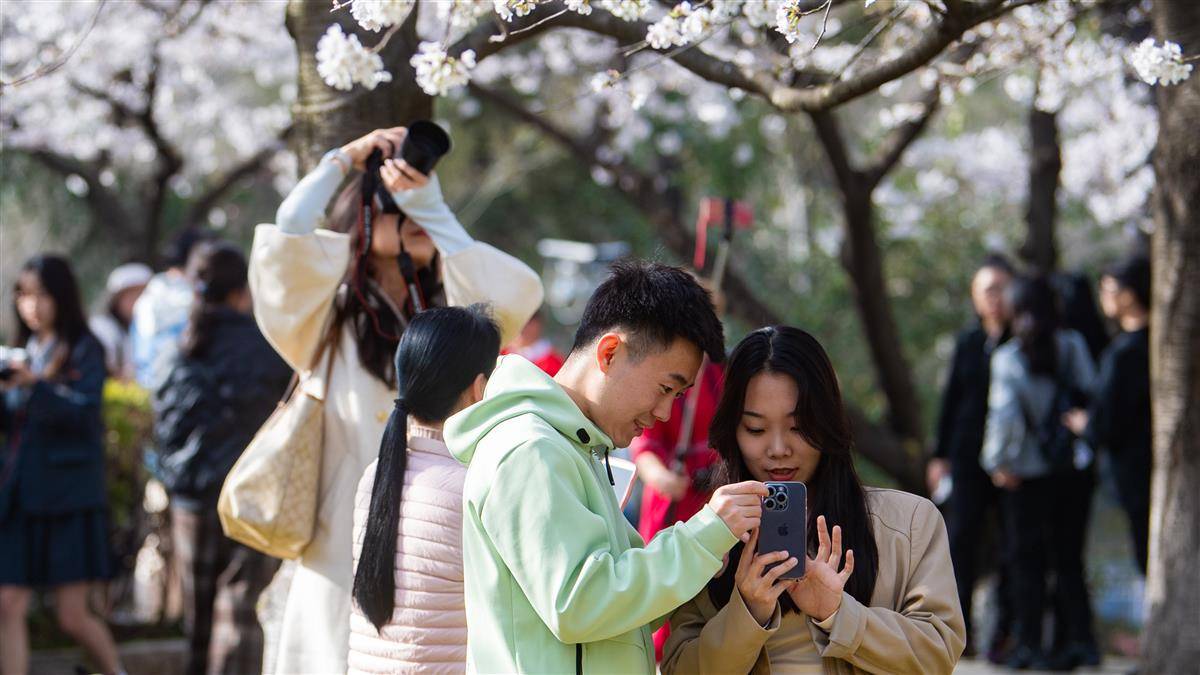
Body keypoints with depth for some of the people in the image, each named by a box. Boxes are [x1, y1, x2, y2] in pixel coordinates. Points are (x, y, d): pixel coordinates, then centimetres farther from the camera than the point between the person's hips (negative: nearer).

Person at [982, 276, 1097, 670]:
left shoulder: (1007, 357, -7)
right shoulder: (1074, 346, 0)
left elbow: (1004, 413, -13)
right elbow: (1093, 397, -2)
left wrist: (997, 461, -3)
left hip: (1028, 473, -2)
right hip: (1074, 469, 2)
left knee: (1028, 561, 6)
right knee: (1069, 559, 10)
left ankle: (1028, 645, 5)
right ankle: (1080, 640, 4)